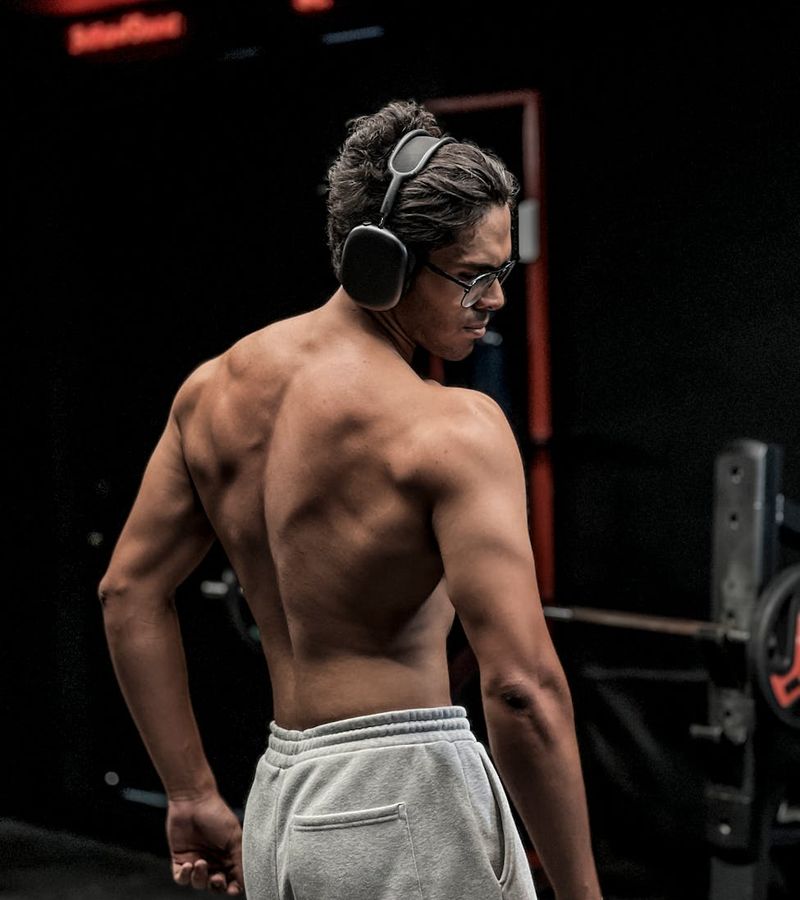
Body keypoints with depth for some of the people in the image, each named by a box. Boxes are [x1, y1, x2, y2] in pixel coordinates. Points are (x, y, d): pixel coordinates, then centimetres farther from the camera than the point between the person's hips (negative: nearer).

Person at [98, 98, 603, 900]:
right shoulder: (454, 428, -16)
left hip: (277, 800, 8)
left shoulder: (216, 387, 7)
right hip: (407, 806, -8)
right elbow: (522, 686, -23)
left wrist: (192, 796, 16)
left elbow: (130, 591, 12)